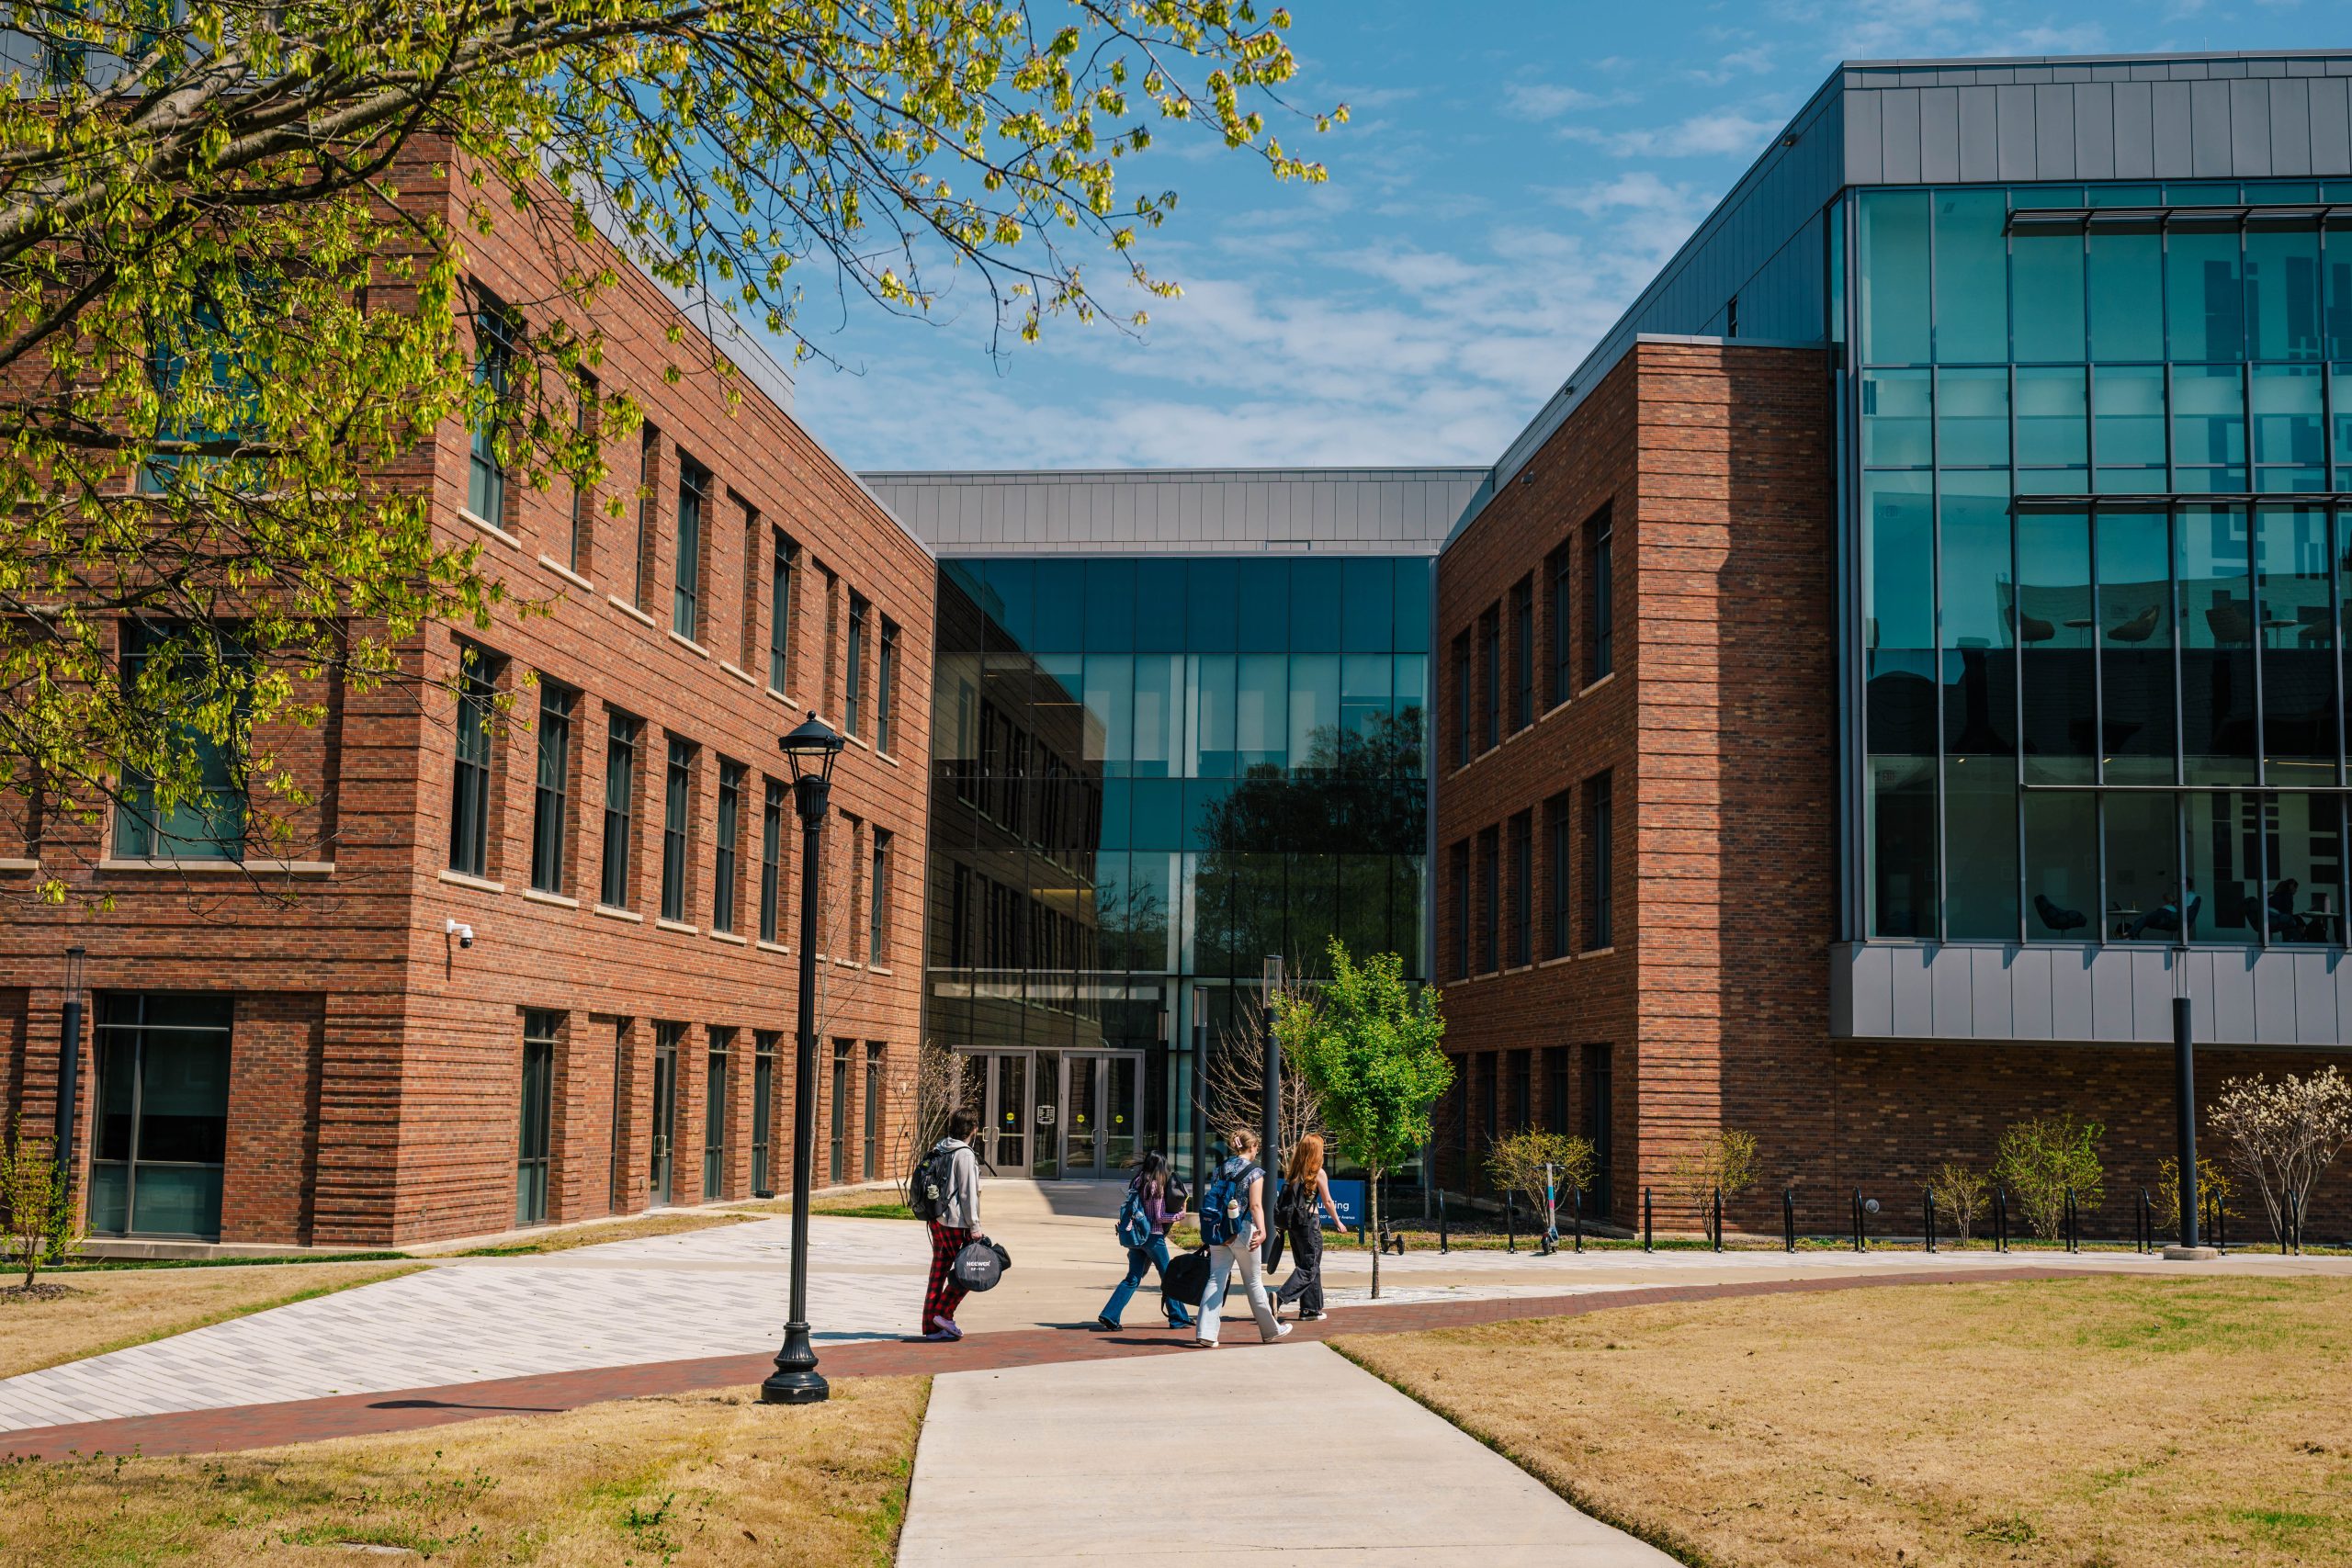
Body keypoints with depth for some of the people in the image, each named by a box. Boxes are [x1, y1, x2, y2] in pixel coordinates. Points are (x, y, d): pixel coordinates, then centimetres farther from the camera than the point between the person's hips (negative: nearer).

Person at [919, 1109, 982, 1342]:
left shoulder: (937, 1151, 12)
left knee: (938, 1272, 10)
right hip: (956, 1222, -8)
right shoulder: (964, 1154, -13)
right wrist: (974, 1226, -13)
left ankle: (932, 1326, 10)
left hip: (936, 1218, 8)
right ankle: (944, 1313, -2)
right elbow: (967, 1193, -15)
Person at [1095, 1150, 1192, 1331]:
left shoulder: (1136, 1182, 5)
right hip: (1153, 1236, -6)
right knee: (1167, 1278, 8)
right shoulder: (1157, 1185, -13)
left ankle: (1109, 1317, -2)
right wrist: (1180, 1215, -2)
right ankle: (1178, 1318, 17)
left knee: (1132, 1279, 8)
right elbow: (1158, 1217, -13)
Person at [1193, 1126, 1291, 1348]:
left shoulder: (1220, 1169, 8)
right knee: (1254, 1282, 8)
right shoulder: (1255, 1172, -7)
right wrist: (1262, 1231, -26)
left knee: (1215, 1280, 3)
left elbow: (1208, 1200, 10)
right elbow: (1255, 1206, -18)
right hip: (1243, 1231, -4)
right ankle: (1270, 1330, 23)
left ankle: (1206, 1333, -7)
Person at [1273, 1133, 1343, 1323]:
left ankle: (1310, 1309, 18)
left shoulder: (1292, 1171, 7)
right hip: (1309, 1221, -6)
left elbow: (1286, 1196, 7)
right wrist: (1338, 1223, 9)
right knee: (1309, 1268, -2)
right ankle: (1281, 1298, -21)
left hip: (1292, 1222, 6)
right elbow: (1327, 1203, -4)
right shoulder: (1318, 1173, -9)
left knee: (1305, 1264, 16)